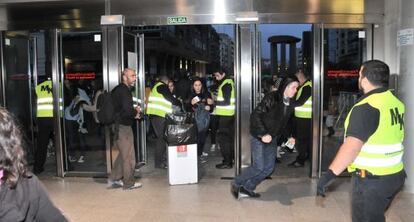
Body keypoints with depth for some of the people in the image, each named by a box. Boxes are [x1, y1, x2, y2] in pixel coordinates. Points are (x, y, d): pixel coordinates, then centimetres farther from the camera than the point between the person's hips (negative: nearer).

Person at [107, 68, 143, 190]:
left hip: (118, 126, 10)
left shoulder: (118, 89, 14)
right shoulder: (124, 91, -18)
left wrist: (133, 111, 8)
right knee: (129, 156, 2)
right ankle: (129, 183, 14)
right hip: (123, 127, -10)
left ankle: (113, 180, 26)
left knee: (123, 154, 20)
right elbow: (127, 110, -28)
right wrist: (136, 113, -7)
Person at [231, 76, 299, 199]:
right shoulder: (271, 98, -20)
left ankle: (247, 188, 19)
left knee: (269, 167, 6)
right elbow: (255, 115, -24)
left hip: (272, 138, 8)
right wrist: (263, 134, -30)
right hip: (259, 136, -8)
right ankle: (236, 183, 13)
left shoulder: (290, 104, 3)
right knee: (259, 166, -9)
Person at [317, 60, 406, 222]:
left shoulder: (366, 107, -23)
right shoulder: (396, 103, 3)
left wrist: (330, 174, -34)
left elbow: (352, 146, -32)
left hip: (371, 179, -8)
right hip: (395, 174, 8)